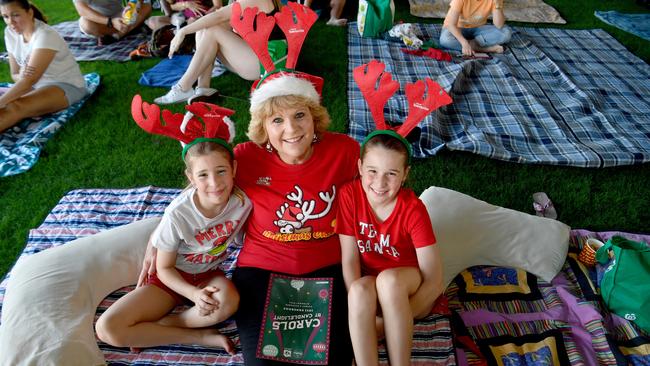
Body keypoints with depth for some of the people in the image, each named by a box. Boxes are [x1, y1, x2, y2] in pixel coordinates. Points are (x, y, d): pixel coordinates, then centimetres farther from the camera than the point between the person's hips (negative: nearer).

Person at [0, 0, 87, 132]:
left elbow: (31, 79, -29)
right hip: (37, 85, 8)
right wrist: (21, 77, -22)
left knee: (15, 108, -31)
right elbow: (15, 74, 3)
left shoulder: (45, 35, -22)